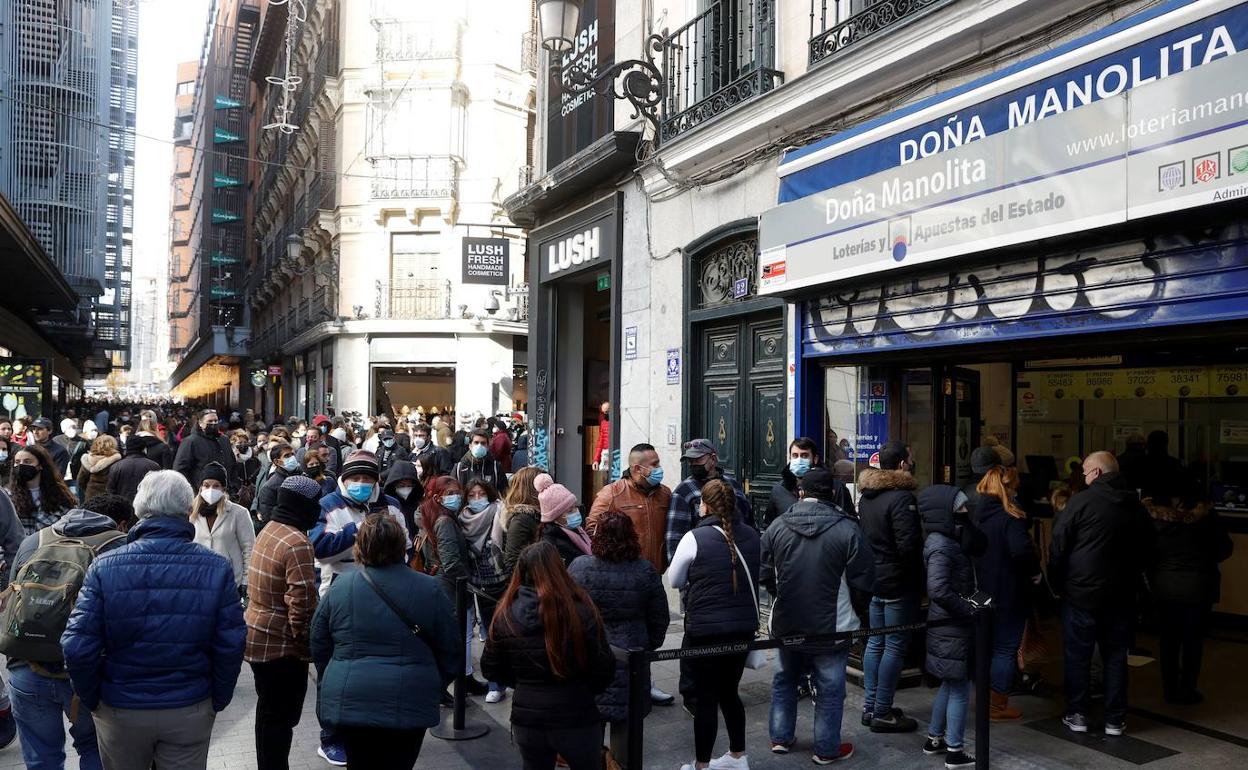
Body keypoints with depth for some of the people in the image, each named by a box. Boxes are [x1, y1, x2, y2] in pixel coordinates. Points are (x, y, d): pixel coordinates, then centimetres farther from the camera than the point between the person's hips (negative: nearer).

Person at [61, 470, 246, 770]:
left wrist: (92, 700, 3)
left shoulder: (104, 567, -14)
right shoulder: (216, 568, -13)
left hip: (120, 711, 1)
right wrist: (217, 701, 4)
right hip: (191, 711, 0)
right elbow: (231, 645, -12)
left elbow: (77, 647, -14)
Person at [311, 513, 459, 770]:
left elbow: (319, 647, 8)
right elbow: (449, 649, 1)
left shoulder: (339, 588, -1)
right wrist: (435, 686, 17)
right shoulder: (429, 589, -6)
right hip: (408, 706, -2)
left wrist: (331, 688, 23)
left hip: (348, 702, 2)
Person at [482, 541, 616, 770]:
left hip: (526, 719, 3)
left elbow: (490, 669, 3)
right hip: (576, 718, -3)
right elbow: (603, 671, -12)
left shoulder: (506, 614, -8)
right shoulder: (581, 611, -17)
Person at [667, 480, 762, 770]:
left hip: (705, 630, -5)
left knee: (706, 699, 5)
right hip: (744, 627, 6)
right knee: (729, 692, 21)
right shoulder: (751, 536, 2)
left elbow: (674, 581, 0)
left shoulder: (695, 538, -13)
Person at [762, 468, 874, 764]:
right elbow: (863, 581, -11)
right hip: (831, 626, -3)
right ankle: (827, 749, 19)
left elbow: (764, 573, 1)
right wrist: (857, 611, 8)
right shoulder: (847, 529, -16)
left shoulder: (777, 526, -5)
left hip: (786, 623, 4)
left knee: (784, 681, 22)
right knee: (829, 689, 10)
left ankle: (780, 737, 30)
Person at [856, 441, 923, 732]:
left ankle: (869, 707, 22)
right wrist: (919, 574, -7)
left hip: (873, 580, 9)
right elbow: (909, 544, -22)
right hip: (899, 584, -8)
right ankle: (882, 713, 4)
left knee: (875, 642, 15)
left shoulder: (866, 496, 9)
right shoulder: (901, 497, -18)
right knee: (895, 646, -1)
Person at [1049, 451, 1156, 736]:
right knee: (1116, 657, 12)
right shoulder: (1137, 506, 5)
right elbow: (1147, 552, 13)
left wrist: (1057, 584, 0)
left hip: (1080, 593, -4)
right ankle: (1115, 720, 16)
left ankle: (1077, 716, 13)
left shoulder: (1082, 501, -12)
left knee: (1078, 656, 7)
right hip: (1121, 595, 4)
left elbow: (1058, 546, -11)